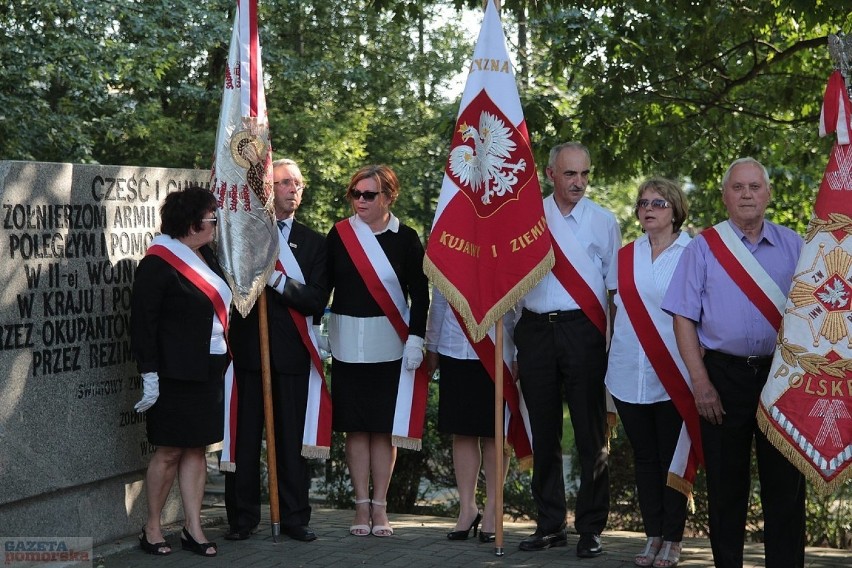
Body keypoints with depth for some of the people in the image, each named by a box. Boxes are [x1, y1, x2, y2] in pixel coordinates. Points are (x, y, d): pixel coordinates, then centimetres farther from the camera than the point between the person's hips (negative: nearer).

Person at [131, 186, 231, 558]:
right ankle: (151, 530, 12)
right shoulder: (158, 263, -13)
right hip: (175, 373, -7)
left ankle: (193, 530, 13)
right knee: (169, 452, -1)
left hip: (209, 371, 7)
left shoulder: (206, 257, 10)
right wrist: (150, 376, -17)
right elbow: (143, 323, -15)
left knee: (197, 449, 9)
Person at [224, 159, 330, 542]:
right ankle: (242, 517, 9)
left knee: (293, 437, 3)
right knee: (244, 435, 0)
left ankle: (295, 517, 11)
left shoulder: (313, 243, 12)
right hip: (246, 348, -1)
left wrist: (278, 280, -13)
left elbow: (317, 300, 0)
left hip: (291, 352, 1)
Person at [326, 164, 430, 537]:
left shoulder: (405, 239, -1)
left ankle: (380, 507, 10)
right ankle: (362, 506, 11)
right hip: (347, 344, 1)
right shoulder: (339, 235, 4)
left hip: (390, 346, -1)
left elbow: (420, 294, 1)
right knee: (356, 427, 4)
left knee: (384, 427, 2)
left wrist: (415, 339, -7)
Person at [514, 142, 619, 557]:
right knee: (543, 432, 8)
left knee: (591, 432, 0)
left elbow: (615, 286, 6)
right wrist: (516, 336, 8)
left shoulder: (603, 222, 5)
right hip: (536, 330, 2)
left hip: (583, 330, -2)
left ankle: (590, 528, 8)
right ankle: (549, 524, 18)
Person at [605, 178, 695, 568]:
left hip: (672, 374, -4)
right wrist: (613, 357, 14)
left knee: (672, 458, 1)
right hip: (629, 373, 4)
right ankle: (653, 535, 17)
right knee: (644, 457, 9)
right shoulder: (626, 255, 11)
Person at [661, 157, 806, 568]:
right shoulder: (703, 248, 4)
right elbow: (684, 318, 1)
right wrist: (701, 383, -8)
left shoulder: (793, 246, 9)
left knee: (785, 484, 2)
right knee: (725, 484, 5)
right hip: (724, 375, -1)